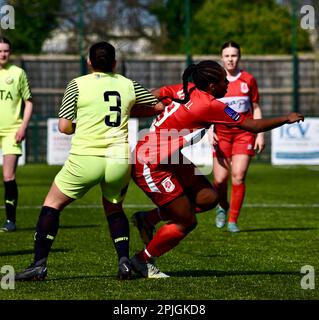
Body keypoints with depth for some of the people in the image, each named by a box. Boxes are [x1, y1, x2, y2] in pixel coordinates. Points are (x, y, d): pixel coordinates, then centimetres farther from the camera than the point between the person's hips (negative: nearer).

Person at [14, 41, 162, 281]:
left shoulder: (78, 85, -1)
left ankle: (39, 265, 3)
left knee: (52, 205, 11)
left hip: (85, 158, -3)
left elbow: (64, 127, -3)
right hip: (120, 160, 3)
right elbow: (159, 106, 19)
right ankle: (124, 261, 8)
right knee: (114, 209, 26)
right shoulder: (129, 85, 7)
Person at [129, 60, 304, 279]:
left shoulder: (185, 89, 2)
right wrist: (286, 119, -2)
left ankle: (148, 218, 17)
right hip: (150, 166, -9)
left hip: (169, 160, 9)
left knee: (208, 198, 5)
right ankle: (143, 261, 16)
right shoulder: (211, 106, -20)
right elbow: (253, 126, -13)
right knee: (186, 222, 0)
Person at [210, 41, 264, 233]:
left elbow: (256, 109, 9)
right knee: (220, 179, -4)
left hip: (244, 133, 0)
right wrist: (209, 131, -9)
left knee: (238, 177, -10)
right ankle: (223, 206, 28)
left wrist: (260, 134, 2)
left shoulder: (248, 80, 4)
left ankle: (233, 220, 1)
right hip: (222, 133, 0)